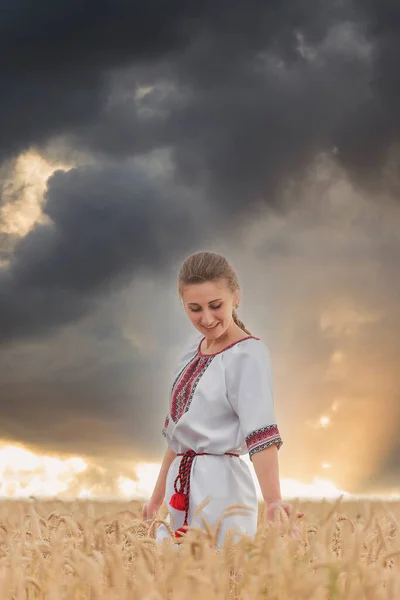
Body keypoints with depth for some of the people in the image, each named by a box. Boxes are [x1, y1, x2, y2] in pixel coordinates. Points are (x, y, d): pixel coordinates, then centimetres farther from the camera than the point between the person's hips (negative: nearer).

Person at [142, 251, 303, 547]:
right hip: (181, 488, 7)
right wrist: (158, 497, 21)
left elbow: (261, 434, -23)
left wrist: (273, 501, -36)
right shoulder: (195, 347, 12)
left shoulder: (249, 354, -11)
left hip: (221, 488, -7)